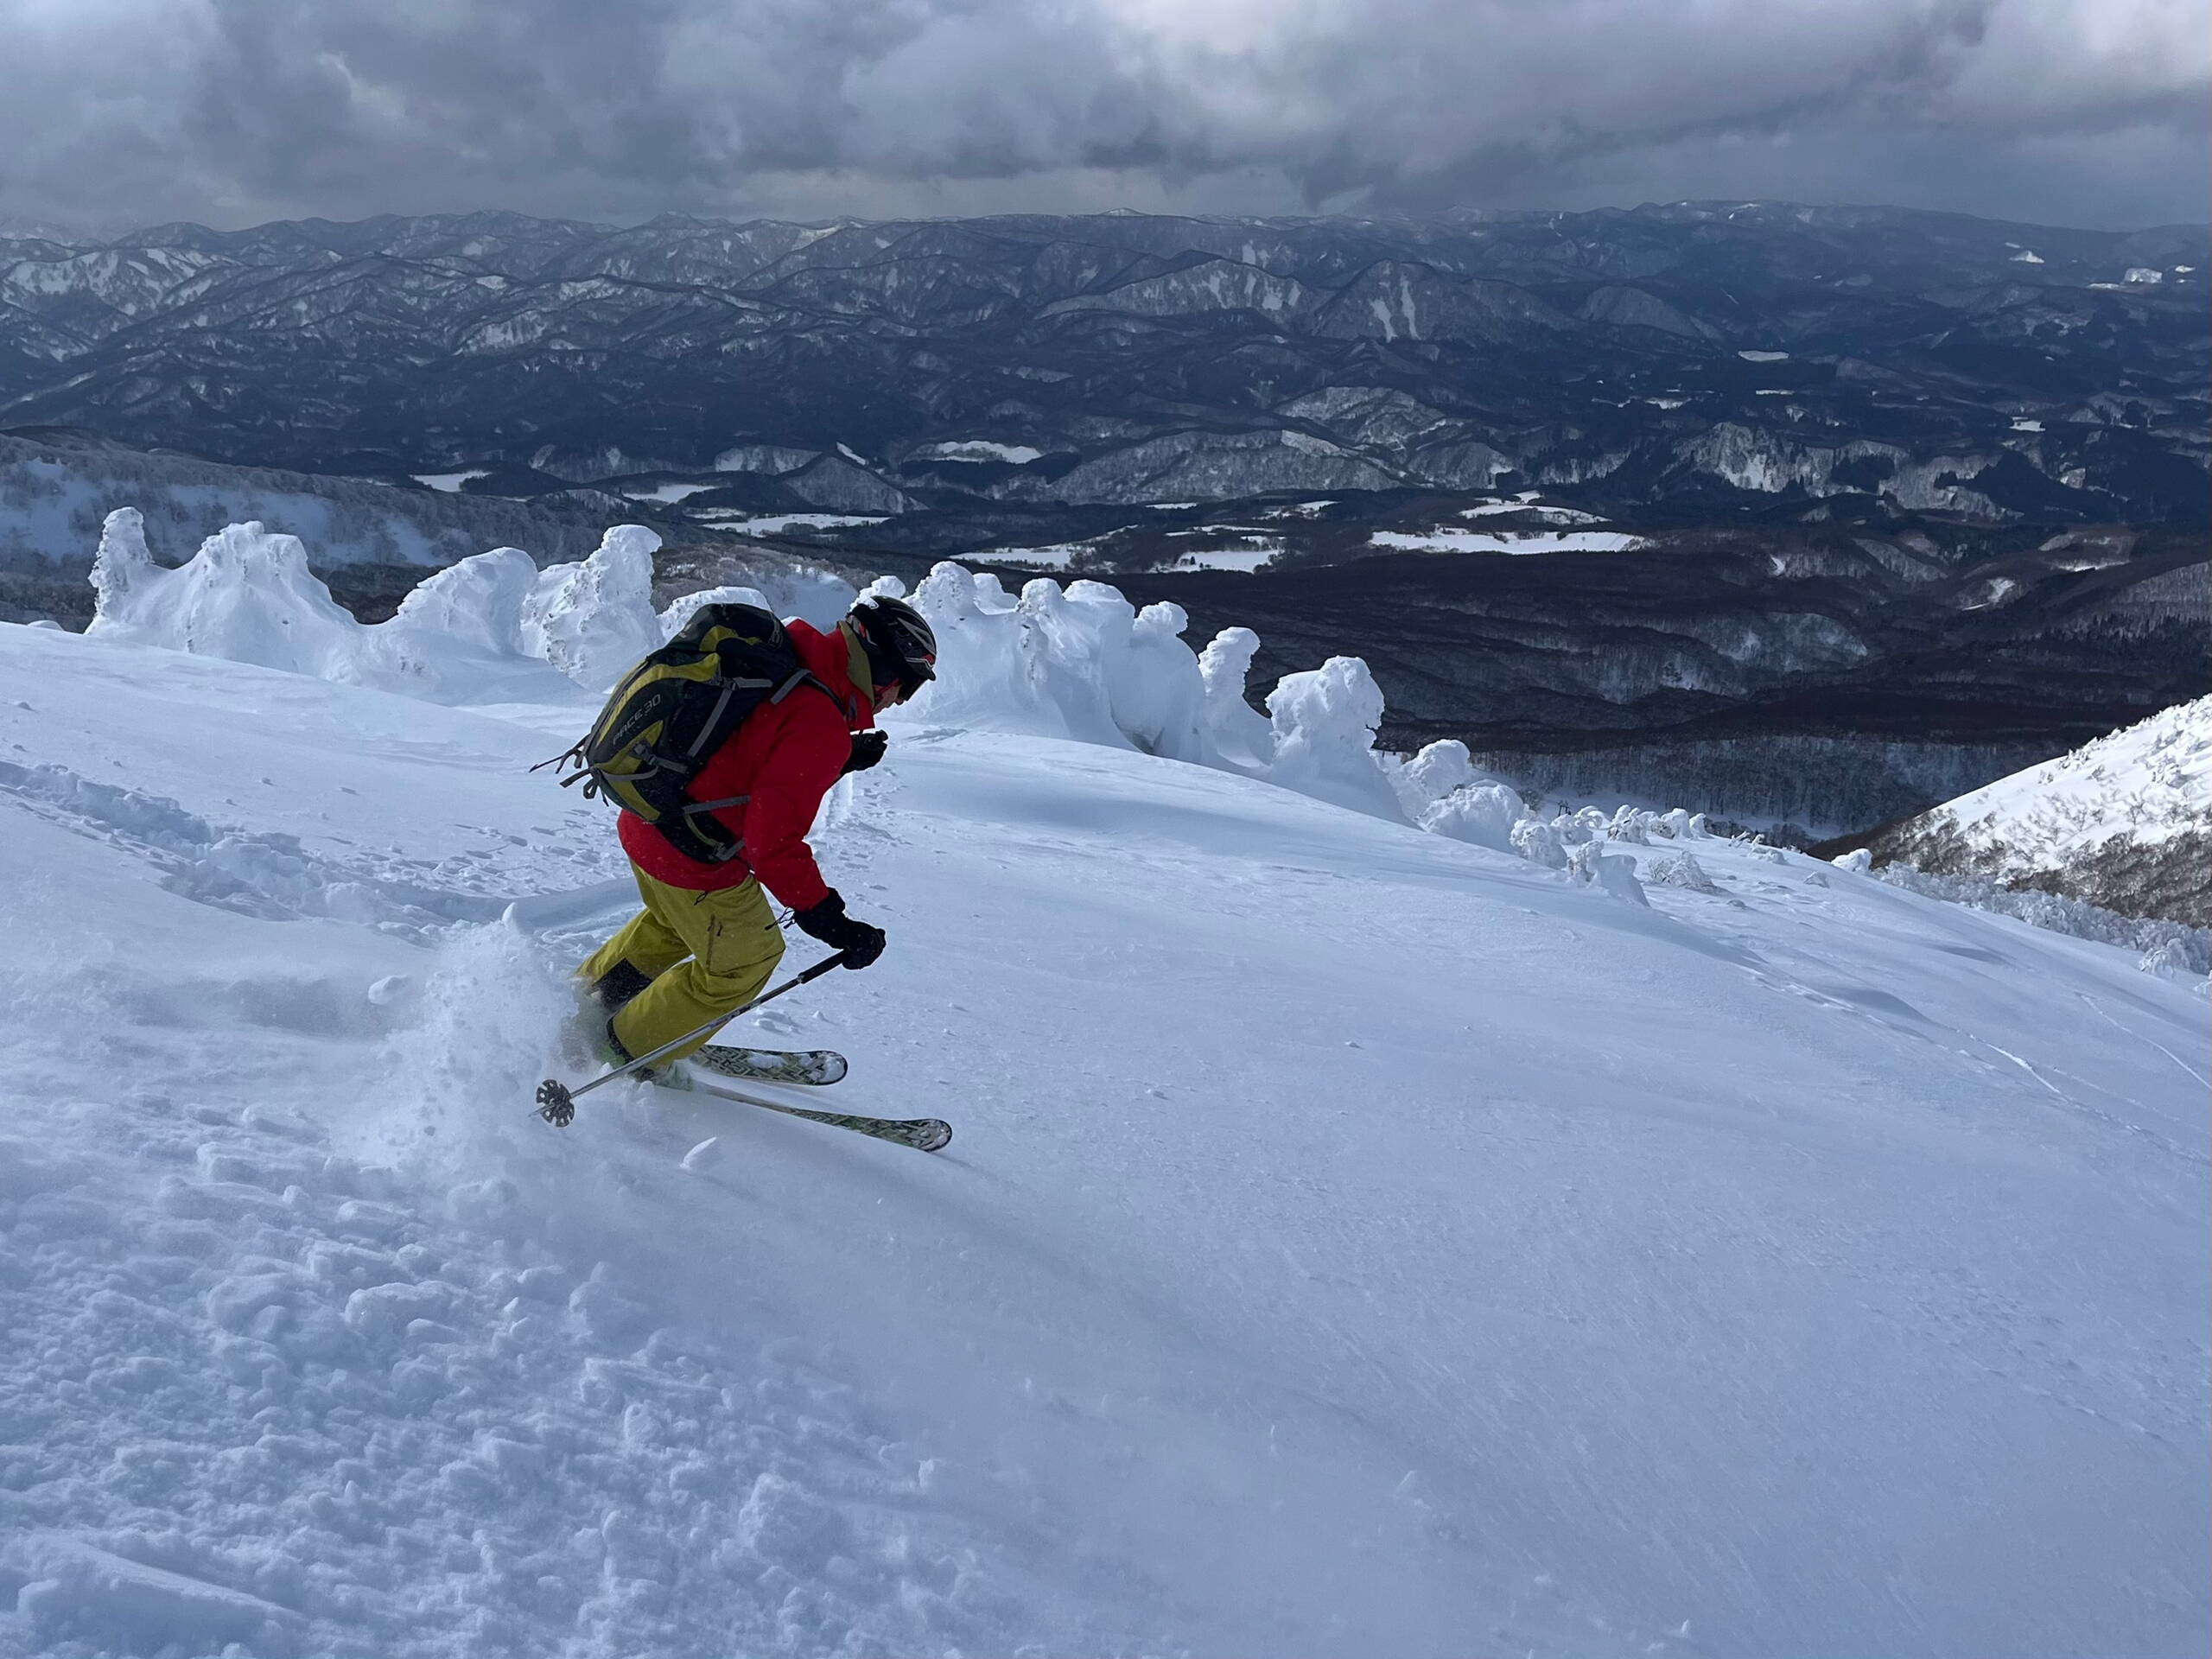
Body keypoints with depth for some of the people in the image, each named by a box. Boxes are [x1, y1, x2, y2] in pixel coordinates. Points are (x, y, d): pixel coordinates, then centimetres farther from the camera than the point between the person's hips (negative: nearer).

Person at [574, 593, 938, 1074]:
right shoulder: (820, 727, -27)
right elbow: (774, 839, -31)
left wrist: (841, 760, 8)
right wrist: (832, 923, -29)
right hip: (695, 862, -9)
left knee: (676, 922, 35)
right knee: (746, 959, 15)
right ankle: (635, 1049, 29)